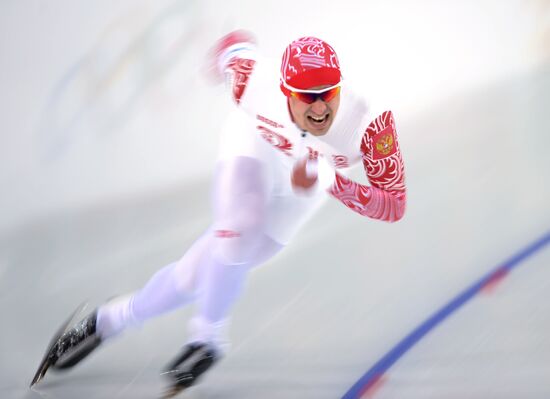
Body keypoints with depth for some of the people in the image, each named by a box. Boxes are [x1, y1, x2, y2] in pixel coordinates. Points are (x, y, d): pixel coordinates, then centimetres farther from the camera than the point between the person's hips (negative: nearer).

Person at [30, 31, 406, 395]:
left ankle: (112, 319, 18)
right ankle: (208, 337, -4)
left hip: (309, 180, 1)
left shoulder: (371, 122, -38)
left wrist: (329, 181, -46)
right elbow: (236, 42, -12)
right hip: (255, 147, -1)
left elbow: (394, 205, -32)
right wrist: (225, 55, 12)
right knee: (239, 230, -29)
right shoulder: (258, 81, -36)